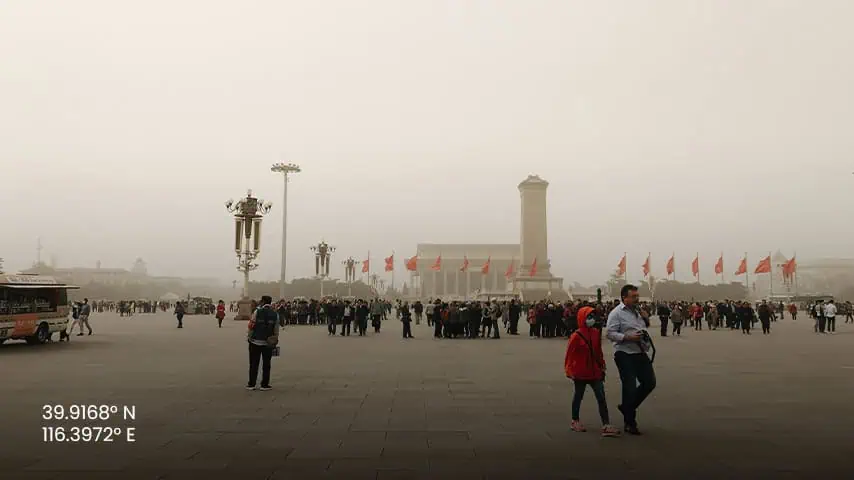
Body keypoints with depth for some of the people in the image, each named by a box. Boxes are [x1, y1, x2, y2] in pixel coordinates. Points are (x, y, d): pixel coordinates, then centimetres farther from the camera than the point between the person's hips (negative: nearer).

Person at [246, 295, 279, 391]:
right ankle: (265, 385, 10)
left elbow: (251, 326, -8)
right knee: (266, 365, 7)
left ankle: (251, 384, 11)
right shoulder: (275, 314, 0)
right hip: (268, 343, 2)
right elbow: (276, 330, 2)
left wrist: (249, 337, 4)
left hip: (255, 341, -1)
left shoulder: (258, 311, -7)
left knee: (254, 364, 7)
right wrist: (275, 341, 11)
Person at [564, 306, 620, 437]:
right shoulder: (576, 335, -16)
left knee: (601, 398, -2)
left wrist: (602, 366, 14)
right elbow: (569, 354, -13)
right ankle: (575, 421, 28)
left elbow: (598, 351, 12)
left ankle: (606, 426, -3)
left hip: (595, 371, 5)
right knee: (578, 396, 11)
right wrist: (569, 371, -13)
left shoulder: (596, 332, 1)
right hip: (580, 372, -5)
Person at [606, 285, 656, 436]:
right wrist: (628, 337, -25)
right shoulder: (616, 313, -10)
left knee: (650, 382, 9)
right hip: (625, 355, -8)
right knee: (630, 388, -1)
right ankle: (630, 423, 13)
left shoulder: (637, 311, 15)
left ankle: (627, 407, 27)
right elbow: (610, 333, -16)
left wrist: (645, 318, 8)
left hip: (640, 353, 8)